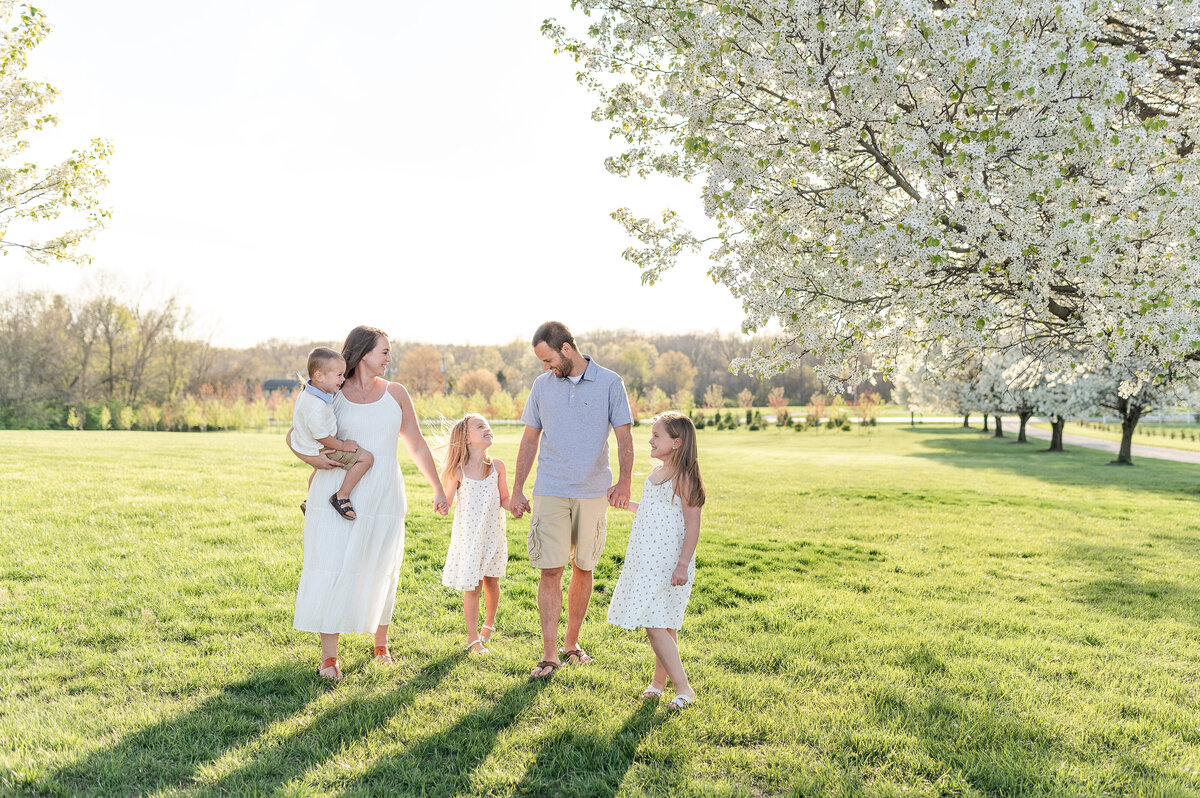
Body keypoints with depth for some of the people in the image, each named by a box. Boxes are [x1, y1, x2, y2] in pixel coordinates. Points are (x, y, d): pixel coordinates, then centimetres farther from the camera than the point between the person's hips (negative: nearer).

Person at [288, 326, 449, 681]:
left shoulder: (395, 393, 9)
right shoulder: (333, 395, 3)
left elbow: (416, 444, 15)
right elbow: (293, 435, 9)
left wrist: (437, 489, 14)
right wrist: (312, 458, -11)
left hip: (384, 497, 2)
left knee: (381, 572, 9)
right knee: (333, 569, -5)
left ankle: (381, 644, 27)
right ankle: (329, 655, 1)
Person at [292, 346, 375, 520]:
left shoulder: (309, 391, -5)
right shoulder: (316, 405, -36)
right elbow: (321, 436, -28)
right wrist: (343, 446, -18)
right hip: (322, 449, -10)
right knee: (366, 458, -18)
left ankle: (309, 503, 62)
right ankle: (342, 496, -11)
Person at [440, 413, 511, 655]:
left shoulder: (497, 466, -4)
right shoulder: (458, 470, -12)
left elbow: (504, 500, 4)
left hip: (493, 533, 3)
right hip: (468, 535, -3)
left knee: (492, 581, 14)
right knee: (472, 587, -1)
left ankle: (489, 624, 40)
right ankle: (473, 637, 13)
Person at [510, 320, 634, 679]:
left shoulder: (609, 383, -1)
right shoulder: (542, 385, 6)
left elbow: (624, 437, -1)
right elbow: (530, 439, 11)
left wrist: (625, 481, -14)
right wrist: (517, 489, 8)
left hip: (593, 492, 0)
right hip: (550, 492, 1)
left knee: (583, 568, 9)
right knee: (550, 570, -5)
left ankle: (572, 643, 25)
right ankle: (549, 655, 1)